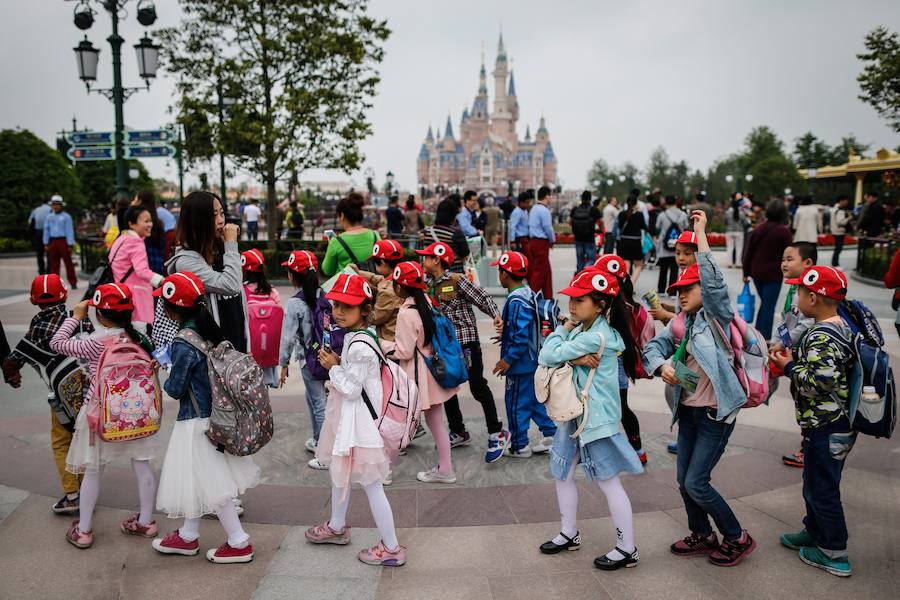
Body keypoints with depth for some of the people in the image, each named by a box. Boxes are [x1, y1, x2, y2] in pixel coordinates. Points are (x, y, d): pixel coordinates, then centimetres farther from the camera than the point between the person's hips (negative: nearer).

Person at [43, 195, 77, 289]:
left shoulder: (66, 216, -2)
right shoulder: (49, 217, 11)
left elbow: (70, 231, -5)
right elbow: (46, 230, 15)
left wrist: (70, 244, -9)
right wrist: (46, 243, 10)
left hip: (63, 241, -4)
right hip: (53, 242, 4)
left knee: (68, 263, -2)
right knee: (54, 264, 7)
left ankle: (73, 282, 2)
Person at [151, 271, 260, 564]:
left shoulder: (183, 343, -23)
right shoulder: (208, 329, 0)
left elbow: (176, 389, -16)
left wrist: (166, 380, 5)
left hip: (195, 421, -8)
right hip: (212, 414, 8)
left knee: (210, 484, 4)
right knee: (197, 480, 21)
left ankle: (239, 543, 13)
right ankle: (188, 536, 36)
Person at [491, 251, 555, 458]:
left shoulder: (516, 302, -24)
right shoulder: (529, 294, 6)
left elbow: (521, 337, -27)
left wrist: (508, 360, -20)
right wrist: (504, 335, 19)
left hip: (520, 363, -9)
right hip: (532, 359, 9)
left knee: (516, 403, 5)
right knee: (532, 398, 20)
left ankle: (519, 446, 17)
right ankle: (551, 433, 28)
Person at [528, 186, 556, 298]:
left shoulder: (533, 209, 13)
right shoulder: (544, 210, -15)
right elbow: (548, 227, -15)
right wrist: (553, 240, 2)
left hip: (533, 241, 9)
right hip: (542, 243, -9)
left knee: (547, 271, 14)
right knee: (539, 270, -5)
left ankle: (548, 296, 18)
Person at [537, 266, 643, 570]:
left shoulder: (596, 336, -22)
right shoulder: (581, 330, 7)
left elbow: (549, 356, -22)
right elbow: (546, 357, -1)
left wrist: (562, 329, -6)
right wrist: (574, 358, -20)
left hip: (596, 418, -9)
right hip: (574, 414, 10)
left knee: (608, 481, 0)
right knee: (562, 473, 17)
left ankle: (627, 549, 13)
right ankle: (569, 534, 33)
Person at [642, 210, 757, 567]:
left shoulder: (716, 318, -12)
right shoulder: (680, 323, 8)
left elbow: (714, 283, -28)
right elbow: (653, 347, 5)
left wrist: (700, 233, -28)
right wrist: (662, 367, -18)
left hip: (716, 414, -8)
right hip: (688, 412, 8)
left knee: (696, 483, -6)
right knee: (684, 481, 13)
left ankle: (738, 539, 15)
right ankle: (702, 536, 35)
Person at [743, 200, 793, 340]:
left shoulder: (758, 229, 4)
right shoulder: (783, 231, -10)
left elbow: (748, 253, 7)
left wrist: (746, 273, 15)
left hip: (757, 273, 5)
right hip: (773, 275, -5)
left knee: (764, 303, 20)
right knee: (769, 307, 0)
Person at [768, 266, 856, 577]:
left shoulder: (821, 336, -24)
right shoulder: (841, 327, 7)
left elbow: (817, 383, -29)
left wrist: (789, 367, -15)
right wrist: (795, 359, 7)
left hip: (825, 429, -10)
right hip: (838, 422, 10)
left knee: (822, 488, 5)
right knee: (815, 482, 24)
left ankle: (834, 554, 18)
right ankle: (814, 531, 40)